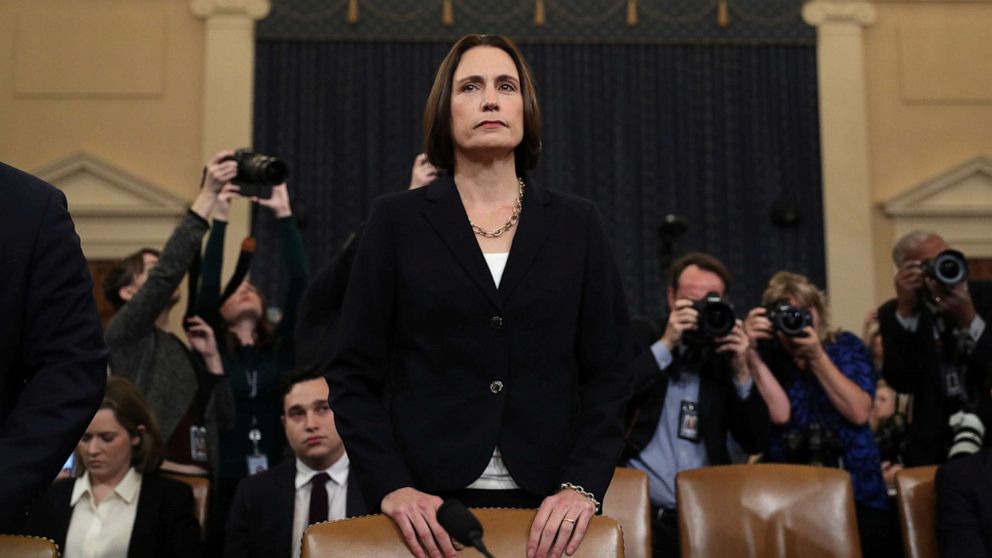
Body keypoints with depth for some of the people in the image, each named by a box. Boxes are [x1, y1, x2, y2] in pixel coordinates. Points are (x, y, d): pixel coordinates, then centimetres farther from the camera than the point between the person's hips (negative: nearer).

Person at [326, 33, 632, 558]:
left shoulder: (576, 224, 6)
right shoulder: (397, 220, 2)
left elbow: (607, 373, 3)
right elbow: (354, 372, 0)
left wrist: (581, 484, -10)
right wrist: (390, 486, -12)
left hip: (547, 507, 1)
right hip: (427, 505, -1)